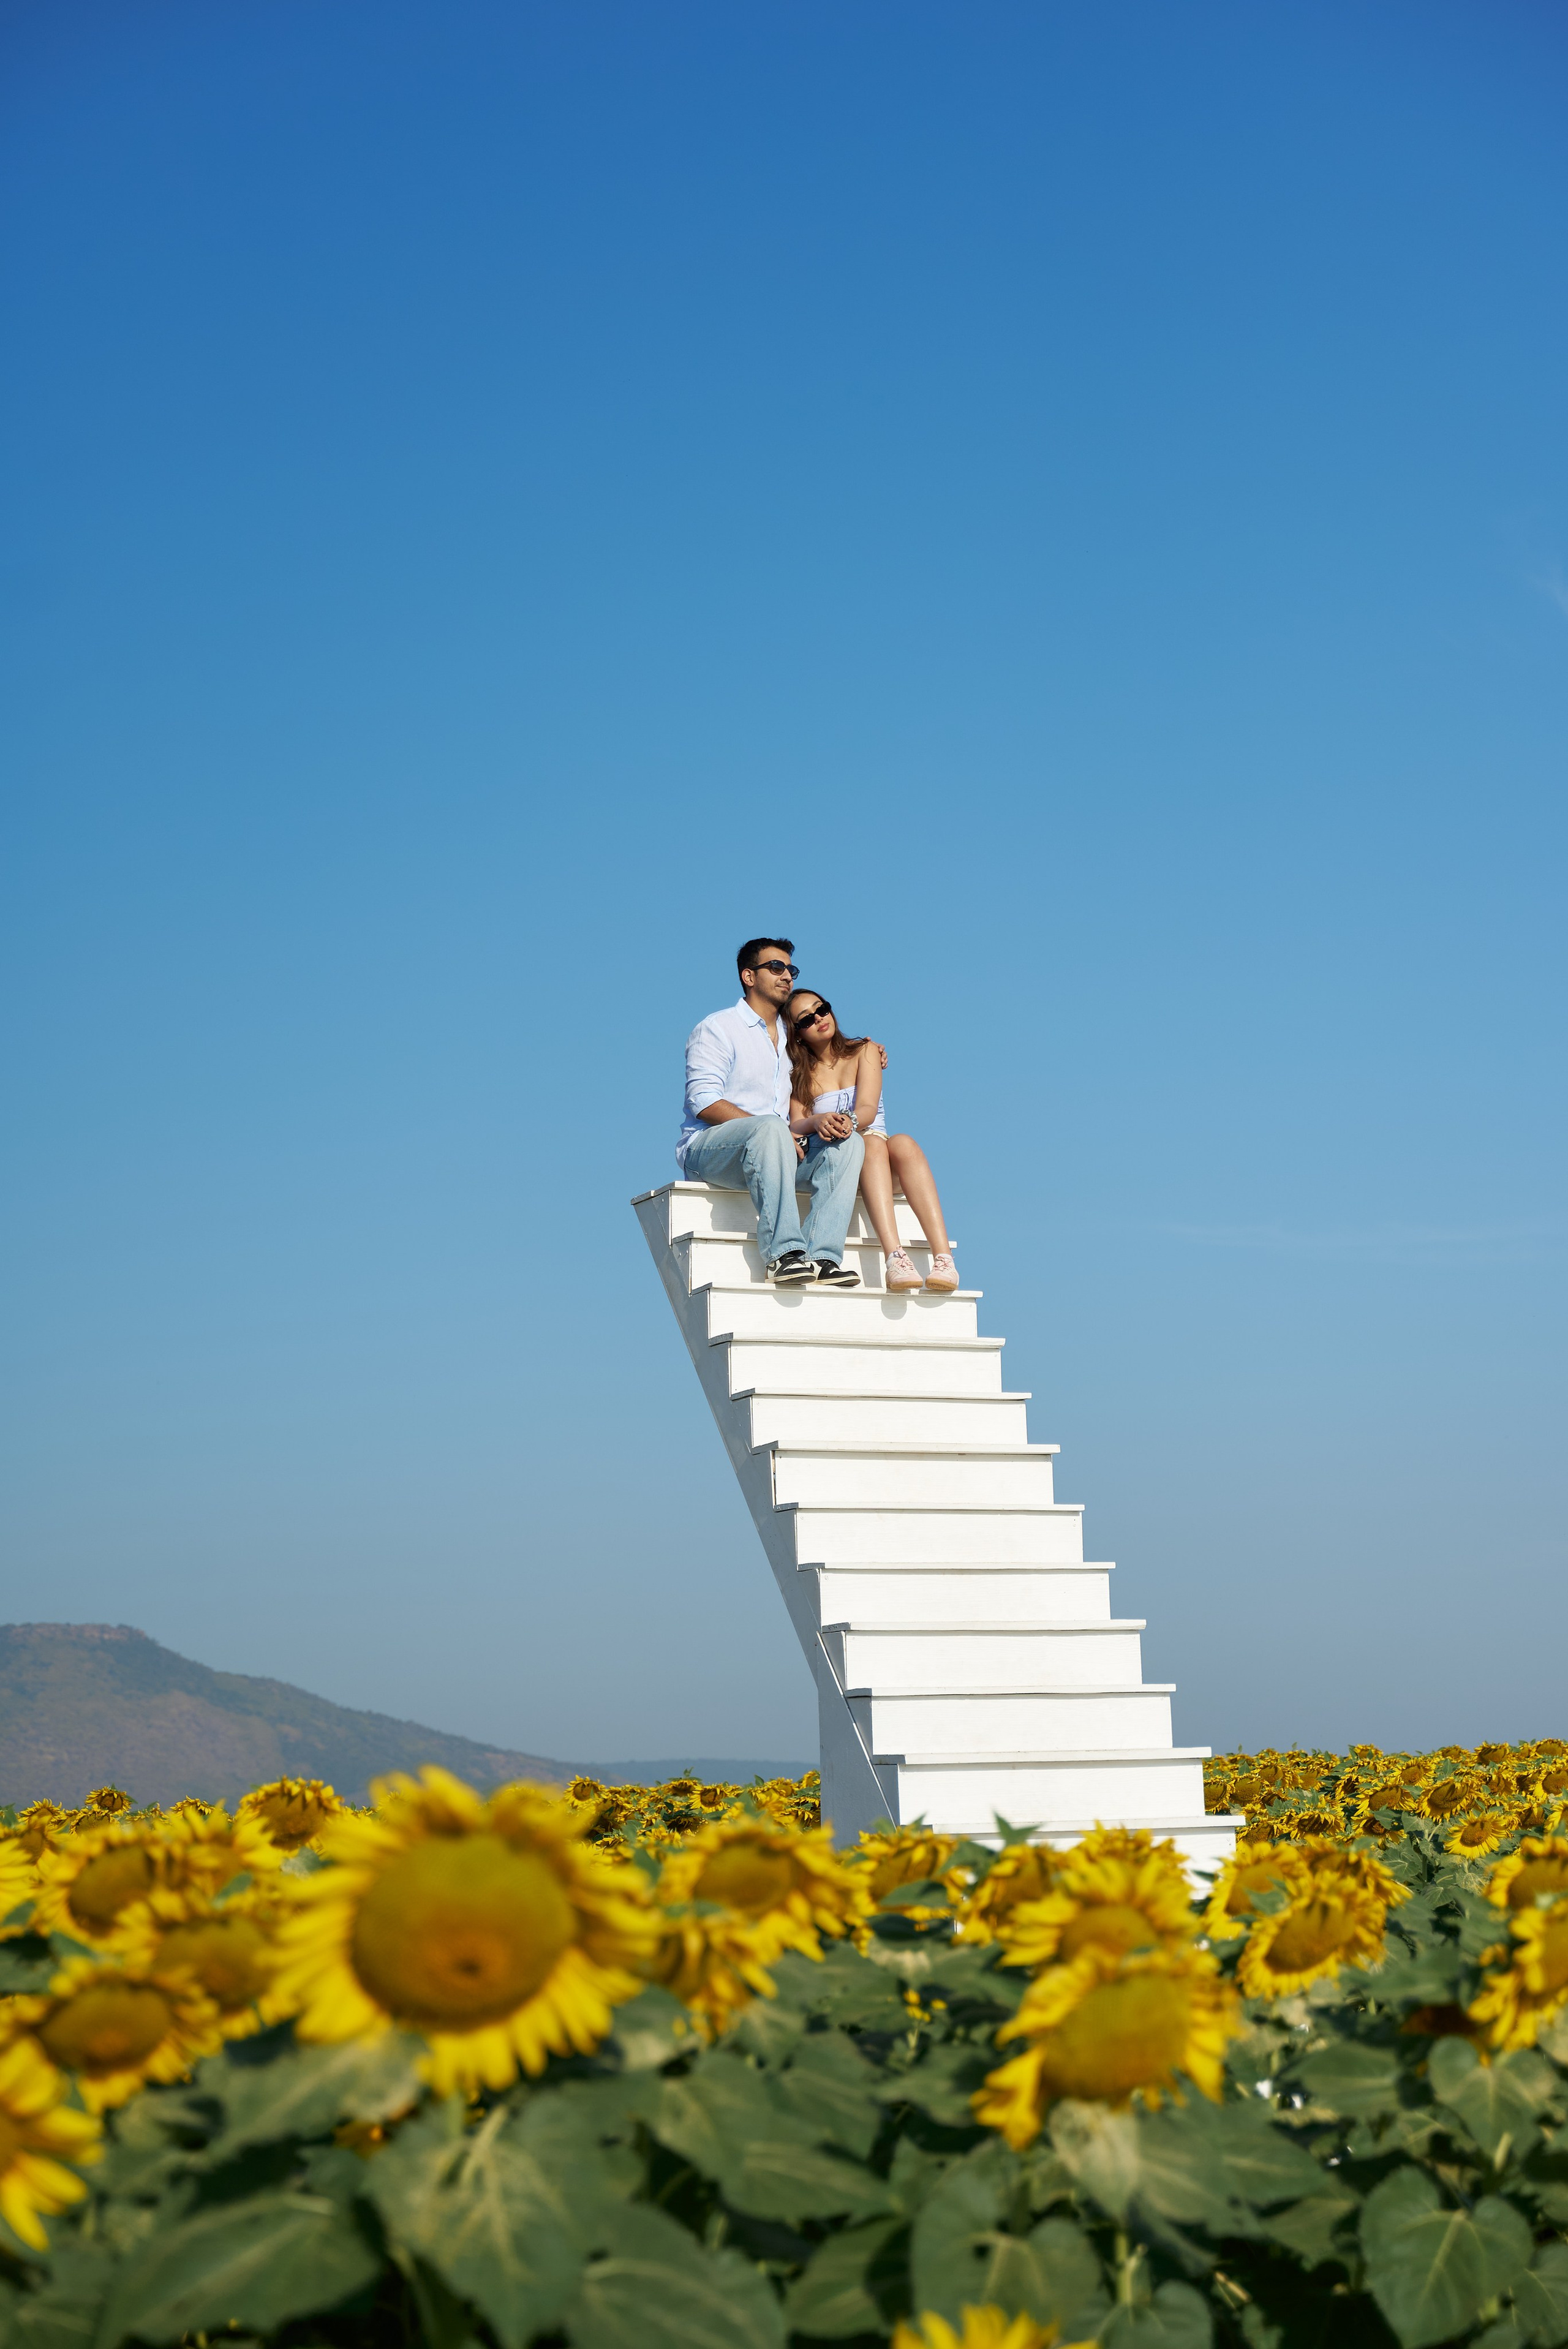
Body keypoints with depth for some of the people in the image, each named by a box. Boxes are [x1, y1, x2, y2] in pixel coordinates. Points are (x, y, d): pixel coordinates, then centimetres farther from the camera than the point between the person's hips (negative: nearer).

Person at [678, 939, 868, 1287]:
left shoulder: (790, 1038, 25)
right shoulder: (717, 1029, 2)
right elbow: (704, 1103, -11)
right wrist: (773, 1130, -20)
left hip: (774, 1153, 6)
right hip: (707, 1149, -6)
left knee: (849, 1142, -17)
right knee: (770, 1128, -37)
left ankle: (822, 1257, -34)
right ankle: (784, 1253, -46)